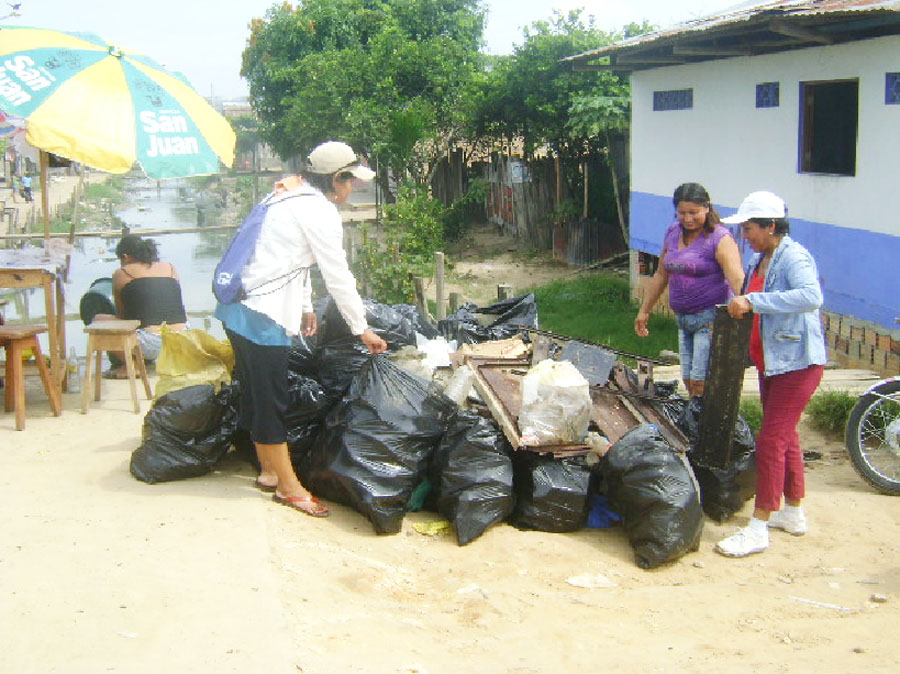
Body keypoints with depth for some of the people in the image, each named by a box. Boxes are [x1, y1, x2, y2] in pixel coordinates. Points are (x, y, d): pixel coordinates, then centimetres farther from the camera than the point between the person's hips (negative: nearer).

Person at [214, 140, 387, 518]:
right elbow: (338, 278, -11)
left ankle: (268, 470, 31)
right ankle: (288, 486, 8)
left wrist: (306, 306, 29)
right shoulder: (319, 210, -12)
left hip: (237, 308, 10)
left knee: (257, 395, 18)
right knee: (271, 399, -1)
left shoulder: (290, 197, 16)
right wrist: (362, 329, -3)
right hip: (261, 316, -10)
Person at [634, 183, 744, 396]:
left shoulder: (720, 239, -13)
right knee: (689, 380, 10)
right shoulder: (672, 233, 9)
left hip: (711, 317, -7)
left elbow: (736, 278, -26)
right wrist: (644, 311, 21)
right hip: (684, 318, 7)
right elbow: (661, 276, 19)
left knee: (700, 382, -11)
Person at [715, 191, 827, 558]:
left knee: (771, 439, -10)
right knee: (785, 436, 18)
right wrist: (731, 314, 14)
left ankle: (758, 529, -5)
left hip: (797, 362, -10)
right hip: (771, 362, 10)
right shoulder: (759, 261, 11)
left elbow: (811, 296, -37)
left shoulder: (794, 257, -17)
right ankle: (793, 513, 33)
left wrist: (753, 302, -38)